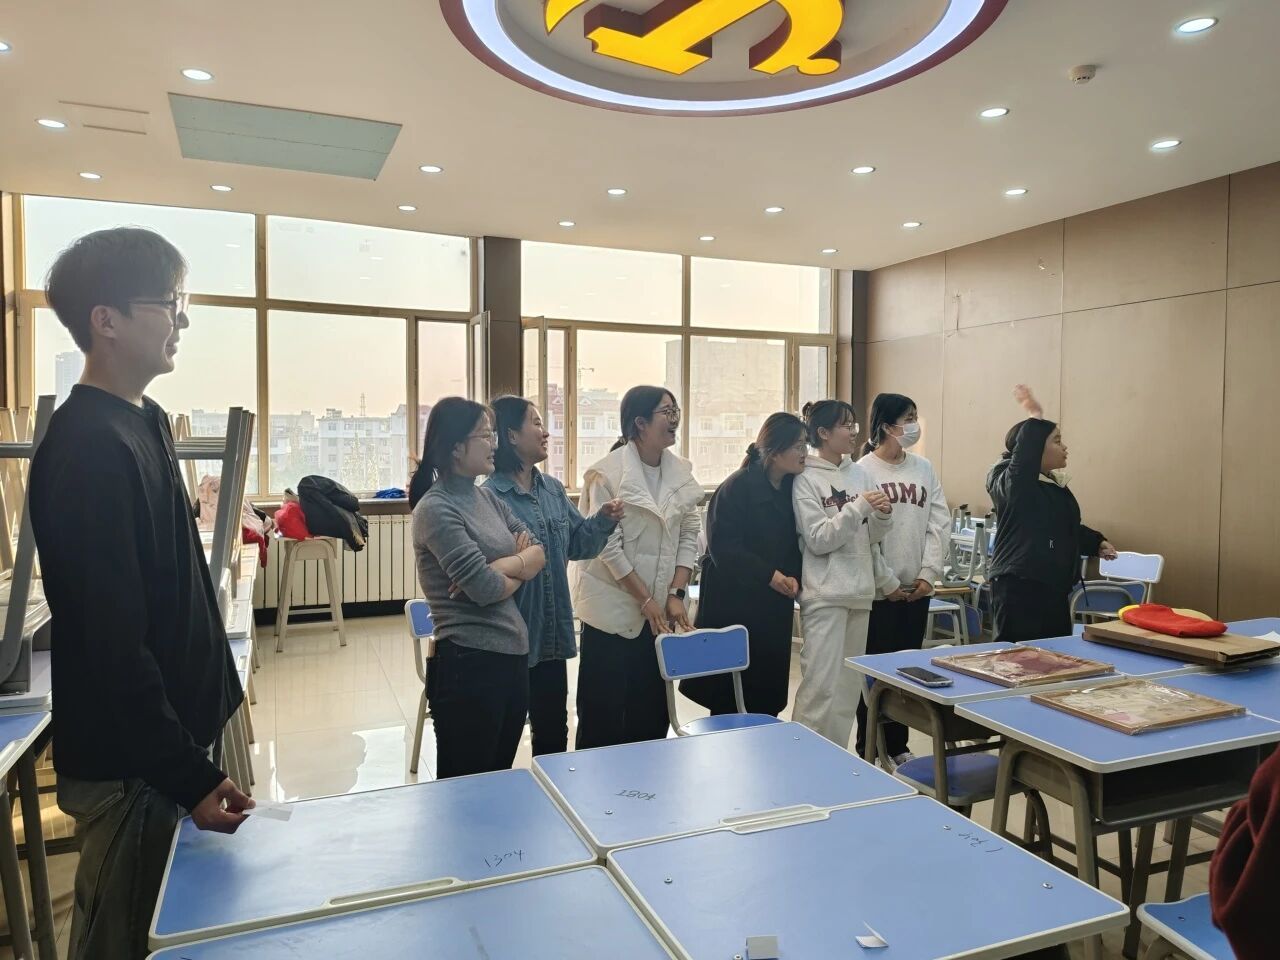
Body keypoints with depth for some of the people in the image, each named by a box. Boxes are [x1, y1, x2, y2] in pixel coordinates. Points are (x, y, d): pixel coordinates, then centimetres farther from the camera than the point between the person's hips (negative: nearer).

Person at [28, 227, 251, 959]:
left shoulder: (143, 424, 8)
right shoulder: (88, 448, -21)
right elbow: (113, 644, -24)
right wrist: (187, 775, -22)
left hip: (175, 736, 9)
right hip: (132, 763, -9)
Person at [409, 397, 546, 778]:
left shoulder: (488, 497, 10)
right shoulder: (436, 509, -15)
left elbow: (539, 553, 7)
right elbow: (485, 588, -20)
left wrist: (501, 568, -12)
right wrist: (519, 566, 0)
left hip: (512, 656, 8)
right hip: (470, 664, -8)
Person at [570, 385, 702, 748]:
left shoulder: (681, 472, 4)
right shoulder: (607, 473, -13)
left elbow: (689, 536, 6)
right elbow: (608, 546, -15)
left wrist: (676, 595, -3)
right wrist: (646, 600, -13)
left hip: (662, 609, 5)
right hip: (614, 607, -5)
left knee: (653, 711, 14)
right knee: (604, 714, 6)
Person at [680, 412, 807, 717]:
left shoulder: (791, 488, 6)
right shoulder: (738, 487, -15)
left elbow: (794, 543, 11)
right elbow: (722, 546, -17)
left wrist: (792, 577, -7)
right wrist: (769, 575, -19)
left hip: (775, 606, 6)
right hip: (734, 604, -6)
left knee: (768, 694, 10)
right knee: (730, 698, 2)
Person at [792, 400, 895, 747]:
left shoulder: (859, 474, 9)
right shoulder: (806, 479, -7)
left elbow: (870, 536, 13)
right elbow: (818, 539, -14)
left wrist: (882, 516, -7)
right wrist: (858, 507, -18)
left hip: (860, 589, 7)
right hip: (825, 593, -7)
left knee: (850, 684, 13)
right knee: (821, 685, -8)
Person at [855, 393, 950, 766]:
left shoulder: (923, 468, 7)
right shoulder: (863, 471, -8)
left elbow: (939, 524, 6)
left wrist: (929, 574, -3)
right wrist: (886, 582, -12)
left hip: (917, 589, 5)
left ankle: (897, 744, 28)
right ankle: (868, 748, 17)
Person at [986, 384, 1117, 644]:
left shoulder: (1054, 485, 18)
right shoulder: (1013, 482, -10)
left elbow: (1067, 528, 30)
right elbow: (1025, 453, -32)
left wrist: (1097, 543, 17)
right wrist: (1035, 418, -27)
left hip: (1054, 589, 10)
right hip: (1019, 589, -10)